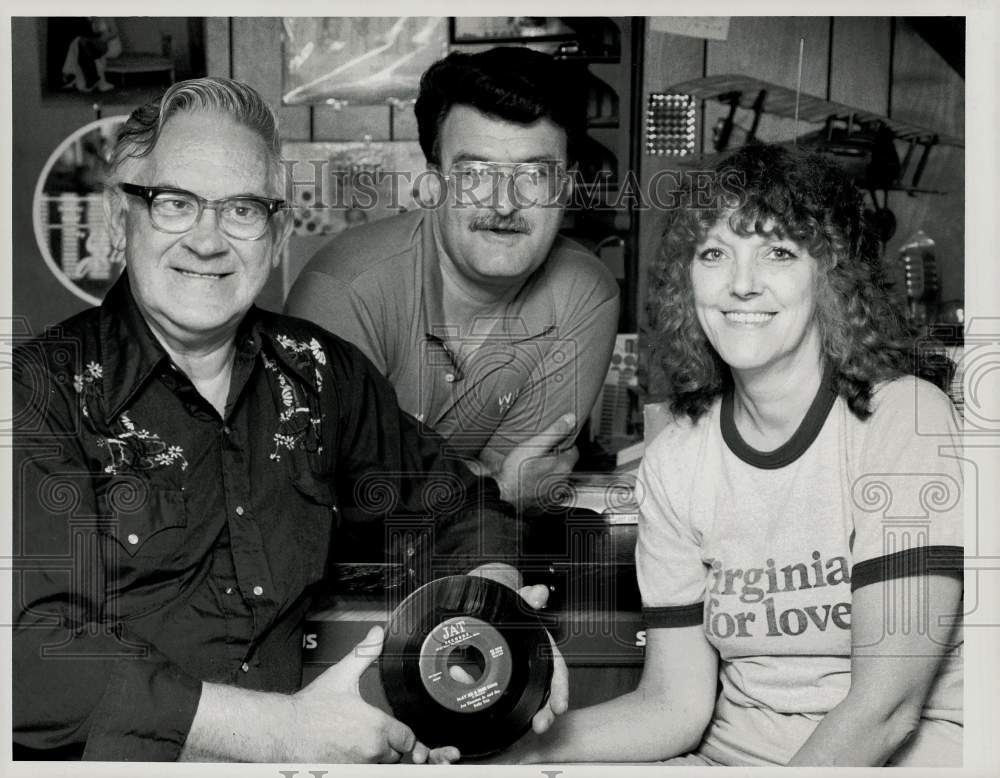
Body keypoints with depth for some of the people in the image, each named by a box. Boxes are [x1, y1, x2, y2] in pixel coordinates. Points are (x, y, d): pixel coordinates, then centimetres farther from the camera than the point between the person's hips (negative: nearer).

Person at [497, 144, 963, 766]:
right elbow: (675, 704, -2)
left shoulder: (907, 420, -14)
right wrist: (520, 744, -15)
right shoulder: (674, 463, -1)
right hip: (728, 758, 2)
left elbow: (886, 706, -18)